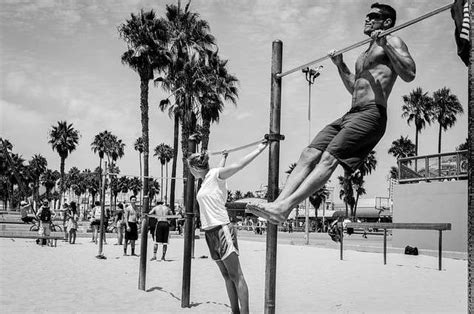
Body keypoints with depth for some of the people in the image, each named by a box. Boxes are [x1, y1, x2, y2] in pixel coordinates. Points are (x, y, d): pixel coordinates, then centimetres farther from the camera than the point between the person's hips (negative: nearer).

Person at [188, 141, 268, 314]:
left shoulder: (216, 174, -7)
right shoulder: (206, 178, 16)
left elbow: (238, 165, -17)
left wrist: (259, 150, -22)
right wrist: (223, 157, 55)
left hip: (222, 229, -9)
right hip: (210, 232, 9)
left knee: (236, 275, -8)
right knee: (227, 276, 9)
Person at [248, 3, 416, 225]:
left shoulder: (392, 42, 6)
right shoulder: (365, 54, 31)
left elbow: (409, 75, -11)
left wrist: (385, 45, -15)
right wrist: (340, 65, 29)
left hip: (372, 114, -9)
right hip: (351, 114, 9)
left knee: (329, 158, -24)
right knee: (309, 155, -9)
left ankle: (285, 207, -35)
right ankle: (279, 202, -19)